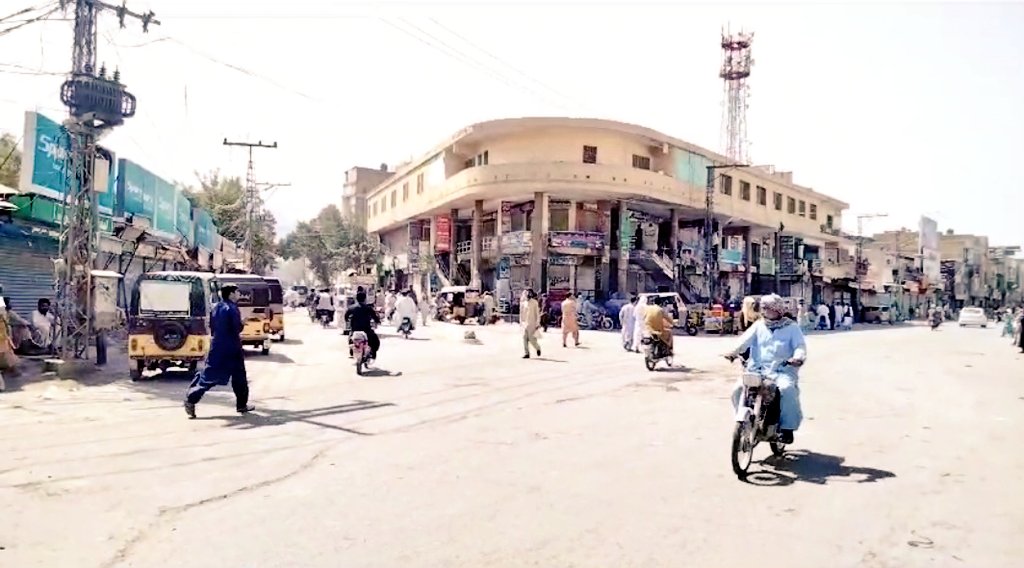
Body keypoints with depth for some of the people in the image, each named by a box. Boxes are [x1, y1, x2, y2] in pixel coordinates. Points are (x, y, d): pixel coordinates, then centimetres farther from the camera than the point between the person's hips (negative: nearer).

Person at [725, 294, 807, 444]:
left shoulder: (791, 327, 10)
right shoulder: (758, 325, 16)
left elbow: (800, 345, -2)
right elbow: (745, 340, 0)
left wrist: (798, 357, -26)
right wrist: (734, 351, -21)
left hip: (782, 371, -3)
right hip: (757, 370, 3)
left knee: (788, 390, -33)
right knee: (738, 389, -19)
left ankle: (787, 428, -19)